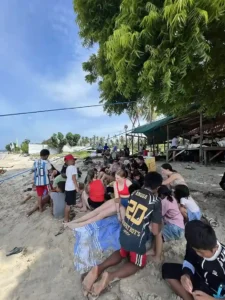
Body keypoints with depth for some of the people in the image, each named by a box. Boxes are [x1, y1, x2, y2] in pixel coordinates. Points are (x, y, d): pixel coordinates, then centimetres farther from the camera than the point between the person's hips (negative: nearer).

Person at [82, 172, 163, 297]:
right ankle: (111, 276, -2)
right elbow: (155, 231, -14)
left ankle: (99, 268, 9)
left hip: (124, 233, 5)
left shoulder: (135, 193, -1)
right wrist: (158, 221, 6)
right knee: (138, 263, 24)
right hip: (137, 240, -5)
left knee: (122, 253, 33)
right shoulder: (156, 202, -18)